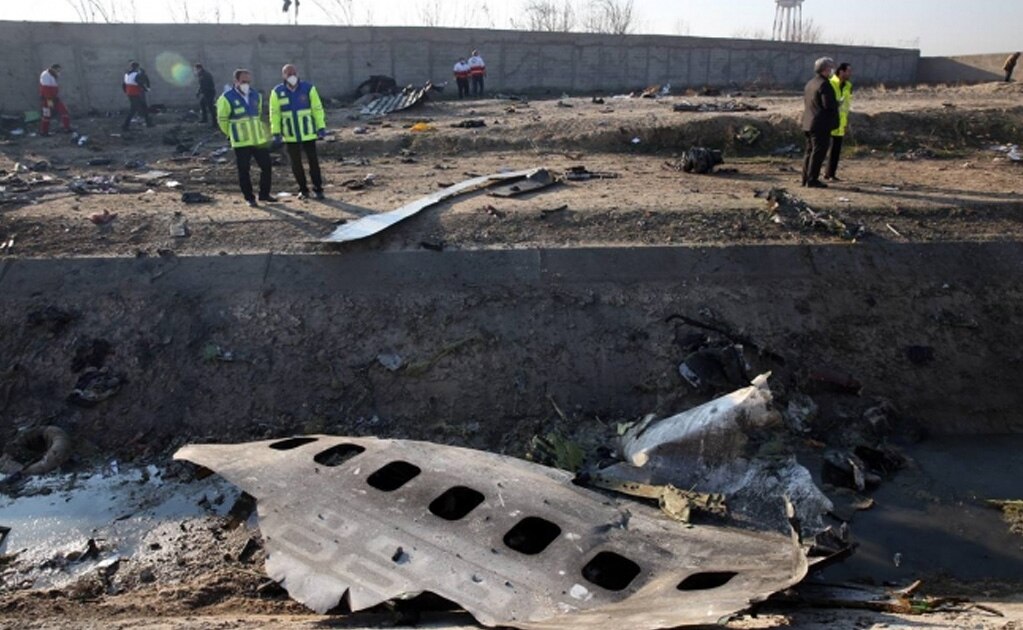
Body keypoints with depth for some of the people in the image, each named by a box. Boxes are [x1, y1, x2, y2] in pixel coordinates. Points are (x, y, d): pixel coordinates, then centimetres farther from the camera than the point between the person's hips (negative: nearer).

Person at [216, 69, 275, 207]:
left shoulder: (256, 95, 7)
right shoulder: (227, 98, -10)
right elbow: (222, 119, -1)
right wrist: (232, 134, 5)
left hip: (259, 139, 5)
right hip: (241, 143, -5)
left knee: (266, 166, 7)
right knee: (244, 170, 0)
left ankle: (264, 194, 21)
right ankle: (249, 197, 10)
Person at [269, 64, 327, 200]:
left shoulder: (308, 88, -4)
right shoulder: (277, 92, -2)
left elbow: (317, 108, -2)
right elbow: (274, 114, 1)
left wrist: (321, 127, -6)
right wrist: (276, 133, -3)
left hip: (308, 133, -1)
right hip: (290, 135, 1)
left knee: (313, 161, 3)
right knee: (296, 164, 7)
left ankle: (318, 188, 13)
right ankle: (303, 190, 19)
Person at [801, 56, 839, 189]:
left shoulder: (809, 83, 14)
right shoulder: (824, 84, -15)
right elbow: (829, 104, -22)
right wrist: (838, 103, -1)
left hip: (808, 123, 9)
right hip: (821, 124, -9)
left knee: (810, 151, 13)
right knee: (818, 152, -5)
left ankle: (806, 178, 16)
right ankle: (812, 180, -5)